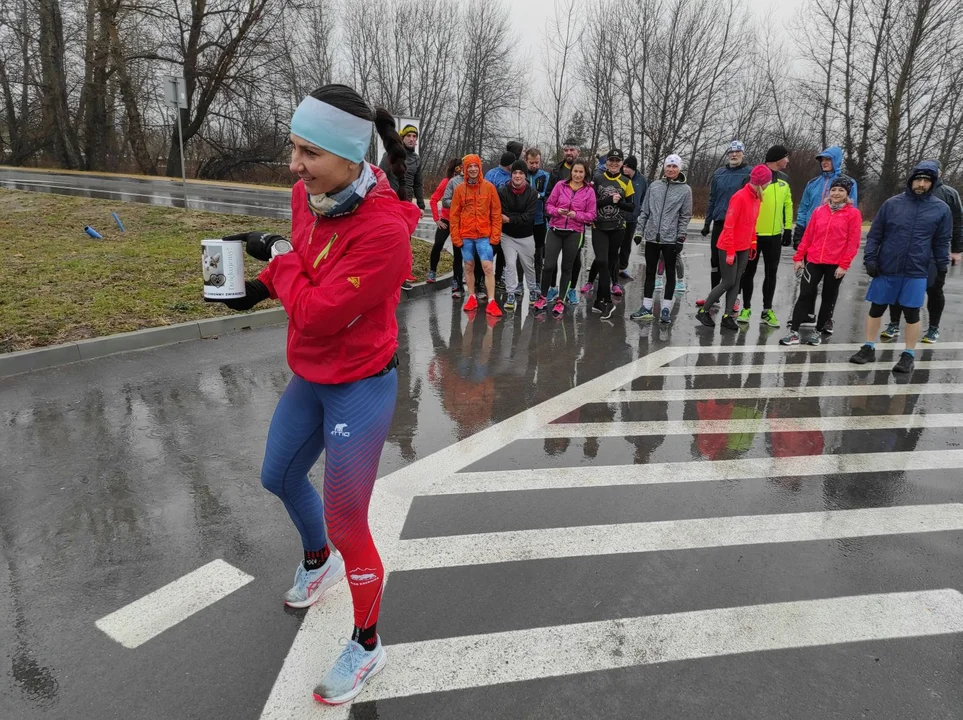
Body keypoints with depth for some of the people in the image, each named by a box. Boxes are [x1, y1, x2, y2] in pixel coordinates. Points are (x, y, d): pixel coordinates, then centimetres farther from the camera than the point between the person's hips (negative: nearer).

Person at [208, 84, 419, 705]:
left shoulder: (384, 231, -31)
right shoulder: (310, 195, -6)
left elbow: (316, 314, -27)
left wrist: (276, 255, -14)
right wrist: (262, 285, -1)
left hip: (360, 389, -8)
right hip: (310, 378, 8)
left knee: (346, 523, 3)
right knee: (280, 477, 26)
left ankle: (367, 646, 29)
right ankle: (319, 561, 57)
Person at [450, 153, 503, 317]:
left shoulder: (489, 187, 1)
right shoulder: (460, 189, 4)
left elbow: (496, 213, 1)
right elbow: (454, 214, 5)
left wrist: (495, 235, -4)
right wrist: (455, 236, -1)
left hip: (484, 235, -2)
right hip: (466, 235, 2)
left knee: (488, 267, -7)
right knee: (469, 267, 10)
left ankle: (491, 302, -5)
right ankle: (472, 297, 21)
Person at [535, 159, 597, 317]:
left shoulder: (589, 191, 0)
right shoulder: (560, 185, 1)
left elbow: (591, 215, 0)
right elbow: (548, 204, 5)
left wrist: (576, 215, -16)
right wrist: (557, 211, -15)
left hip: (574, 233, 0)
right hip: (555, 230, 0)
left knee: (567, 267, 9)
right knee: (549, 265, -6)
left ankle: (560, 300, 21)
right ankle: (544, 297, 15)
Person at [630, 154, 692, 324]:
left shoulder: (685, 189, -1)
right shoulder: (654, 186, 7)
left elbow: (686, 216, -2)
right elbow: (645, 210, 11)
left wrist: (681, 237, -8)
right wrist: (640, 231, 7)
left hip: (671, 238, -3)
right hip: (652, 236, 3)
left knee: (670, 273, 6)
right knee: (650, 272, 8)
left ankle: (665, 309, 12)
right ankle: (646, 308, 16)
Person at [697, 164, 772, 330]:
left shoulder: (756, 197, 7)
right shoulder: (740, 197, -18)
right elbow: (729, 225, -19)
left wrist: (753, 243, 11)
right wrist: (730, 251, -18)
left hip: (744, 248, 8)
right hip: (729, 248, -8)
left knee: (736, 282, 5)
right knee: (728, 282, -4)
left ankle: (727, 316, 9)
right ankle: (703, 311, 9)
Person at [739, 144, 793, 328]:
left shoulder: (784, 179, 12)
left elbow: (788, 205, 16)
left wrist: (788, 229, 13)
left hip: (775, 235, 5)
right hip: (754, 233, -5)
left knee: (771, 273, 9)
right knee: (749, 272, 6)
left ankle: (767, 310, 18)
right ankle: (746, 308, 17)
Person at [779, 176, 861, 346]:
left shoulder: (853, 214, -3)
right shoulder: (819, 211, 7)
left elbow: (853, 242, -6)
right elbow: (808, 236, 9)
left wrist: (844, 265, -10)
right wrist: (799, 257, 6)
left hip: (836, 264, -2)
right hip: (814, 260, 2)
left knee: (828, 297, 9)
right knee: (805, 294, -3)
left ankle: (819, 331, 21)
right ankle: (794, 332, 0)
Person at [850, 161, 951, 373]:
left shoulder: (941, 209, 2)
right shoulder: (892, 203, 1)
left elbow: (942, 242, 7)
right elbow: (875, 234, 4)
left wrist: (942, 268, 3)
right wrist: (870, 259, -4)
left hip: (916, 273, 0)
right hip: (886, 270, 1)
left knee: (912, 314, 4)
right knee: (876, 309, 8)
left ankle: (909, 355, 17)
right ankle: (868, 348, 21)